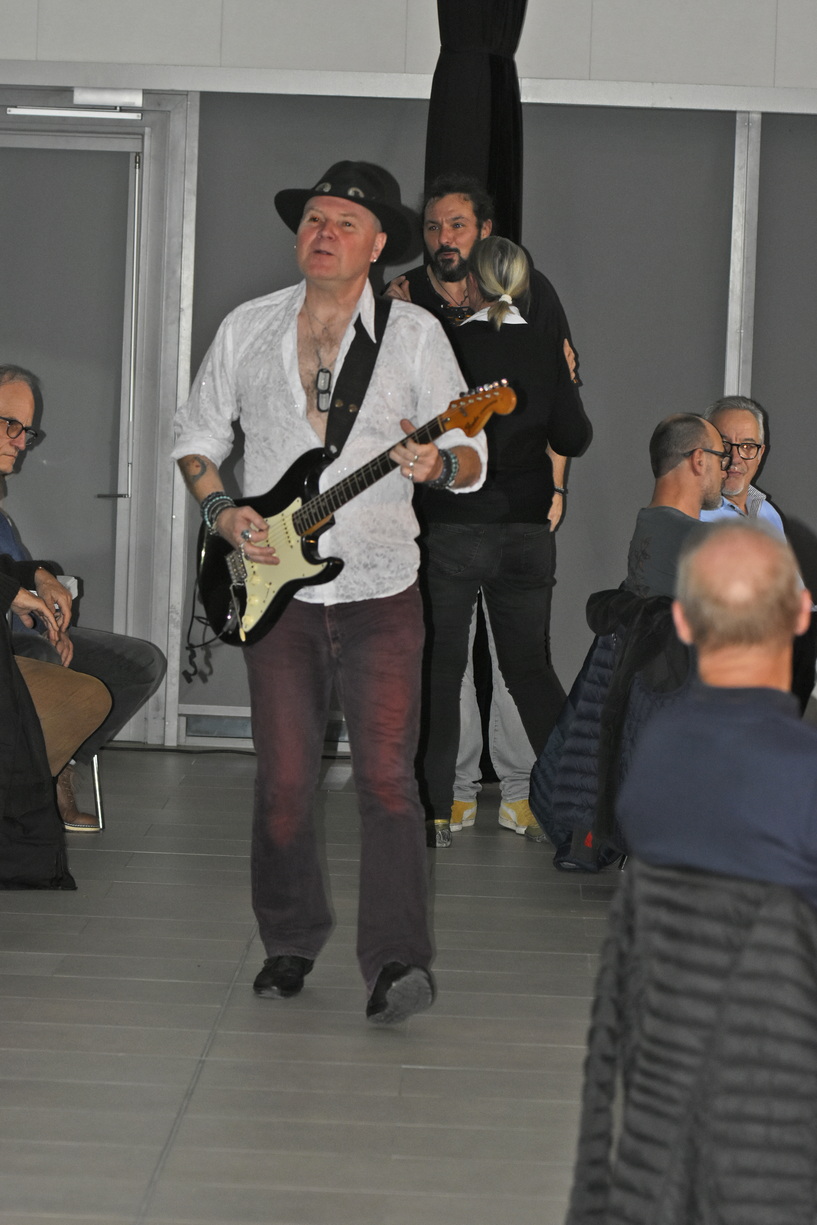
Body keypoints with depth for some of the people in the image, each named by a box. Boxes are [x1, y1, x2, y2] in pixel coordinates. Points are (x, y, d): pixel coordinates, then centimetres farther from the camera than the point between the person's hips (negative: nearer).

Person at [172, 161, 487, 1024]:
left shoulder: (415, 335, 1)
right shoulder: (247, 330, 7)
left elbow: (472, 458, 1)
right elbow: (196, 435, 16)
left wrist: (437, 464, -22)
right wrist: (223, 513, -1)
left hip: (380, 592, -2)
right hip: (276, 591, 2)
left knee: (386, 776, -11)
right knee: (284, 784, 4)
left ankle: (396, 961, -11)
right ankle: (290, 943, 22)